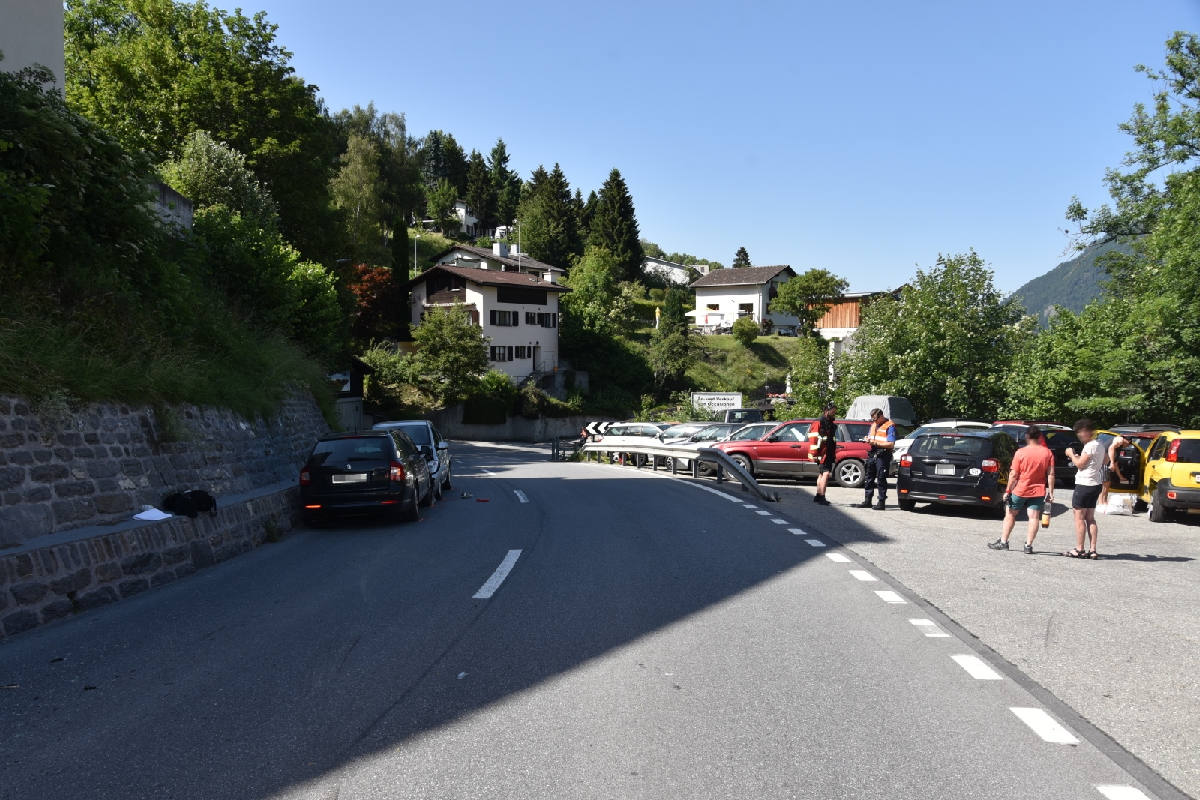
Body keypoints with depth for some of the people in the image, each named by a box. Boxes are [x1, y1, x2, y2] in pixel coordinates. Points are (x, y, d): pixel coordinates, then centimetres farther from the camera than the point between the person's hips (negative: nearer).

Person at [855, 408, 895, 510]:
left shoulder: (889, 426, -8)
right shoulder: (874, 424, 17)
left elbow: (891, 444, -16)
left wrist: (876, 443, -19)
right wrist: (867, 439, 4)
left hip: (883, 456, -8)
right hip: (872, 454, 8)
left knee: (881, 479, -6)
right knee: (869, 478, 11)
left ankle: (881, 502, 0)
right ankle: (867, 501, 19)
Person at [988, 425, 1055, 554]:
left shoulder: (1021, 452, -9)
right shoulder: (1048, 453, -2)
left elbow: (1013, 475, -10)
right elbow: (1051, 474, -4)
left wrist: (1008, 491, -3)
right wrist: (1050, 492, 0)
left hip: (1020, 490, -2)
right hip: (1038, 491, 2)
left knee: (1010, 514, 11)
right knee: (1033, 517, 3)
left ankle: (1003, 542, 13)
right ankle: (1028, 545, -1)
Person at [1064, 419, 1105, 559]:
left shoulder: (1090, 446, -16)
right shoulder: (1099, 445, 14)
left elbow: (1080, 464, -19)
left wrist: (1071, 454, -1)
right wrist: (1078, 457, 14)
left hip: (1085, 484, -10)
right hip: (1096, 484, 10)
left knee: (1079, 517, -3)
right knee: (1090, 518, 11)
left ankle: (1079, 549, -1)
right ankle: (1093, 550, 10)